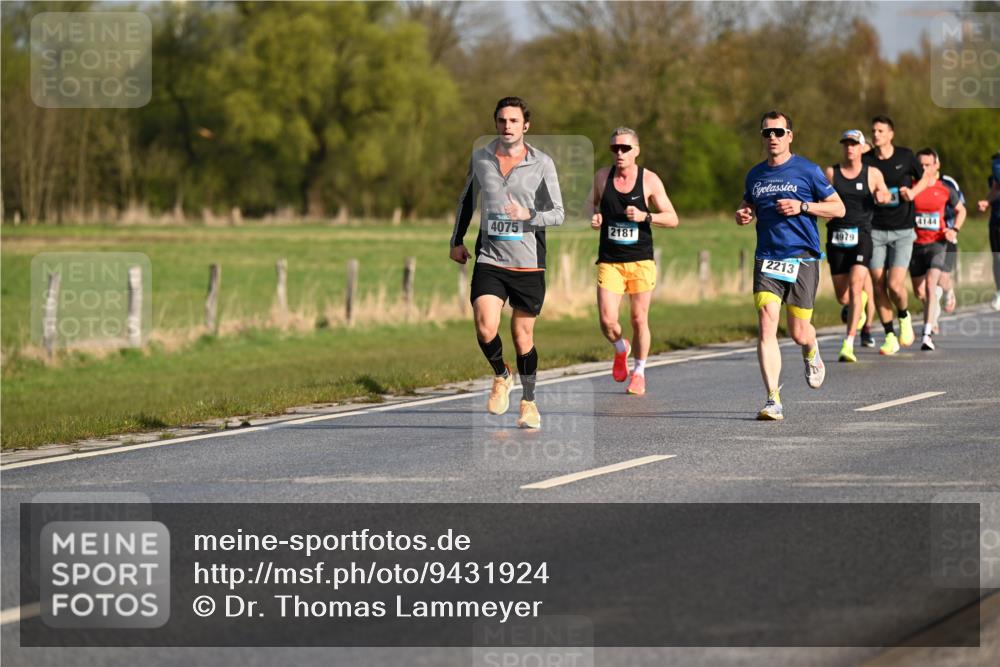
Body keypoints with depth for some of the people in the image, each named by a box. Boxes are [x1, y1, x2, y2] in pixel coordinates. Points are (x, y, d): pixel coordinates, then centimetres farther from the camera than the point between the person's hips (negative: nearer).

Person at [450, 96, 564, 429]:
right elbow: (467, 199, 21)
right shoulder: (480, 159, 5)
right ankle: (501, 377, 12)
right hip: (489, 260, 1)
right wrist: (457, 240, 18)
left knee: (523, 335, 5)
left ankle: (528, 401, 24)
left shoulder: (542, 163, -2)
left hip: (528, 263, -1)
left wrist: (528, 215, -19)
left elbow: (558, 213, -1)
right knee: (485, 328, -17)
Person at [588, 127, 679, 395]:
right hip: (609, 260, 1)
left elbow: (672, 219, -1)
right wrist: (594, 217, -2)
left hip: (640, 261, -1)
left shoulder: (649, 180, -3)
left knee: (639, 319, 2)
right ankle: (621, 349, 25)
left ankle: (639, 373, 22)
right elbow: (592, 204, 21)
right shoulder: (602, 177, 3)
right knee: (607, 322, -9)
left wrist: (645, 216, -18)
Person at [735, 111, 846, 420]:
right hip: (767, 259, 3)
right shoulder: (755, 174, 11)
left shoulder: (807, 170, -1)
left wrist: (802, 206, -12)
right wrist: (742, 215, 4)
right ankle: (773, 401, -16)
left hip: (802, 258, -3)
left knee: (799, 333, 2)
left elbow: (838, 208, 1)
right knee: (766, 326, -14)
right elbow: (747, 205, 28)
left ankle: (812, 354, 42)